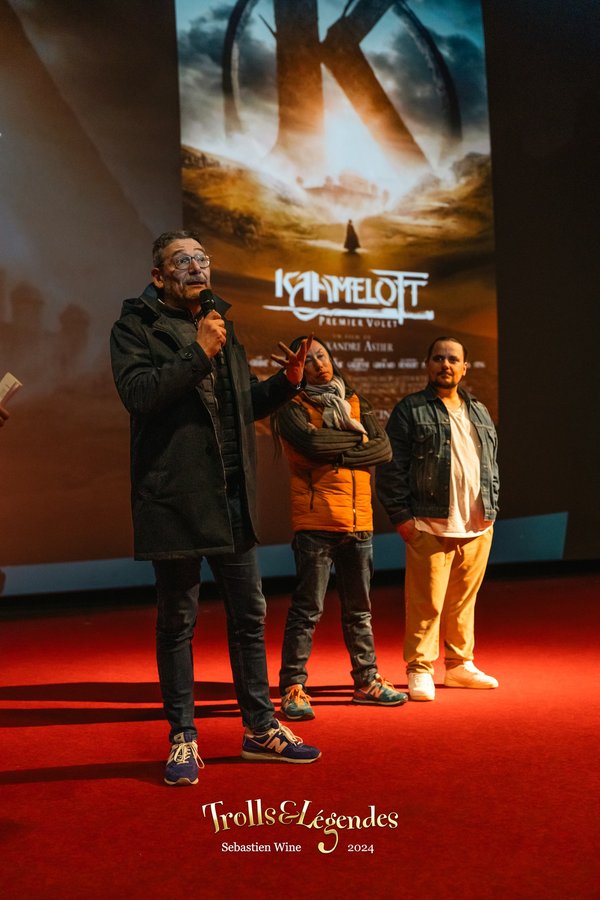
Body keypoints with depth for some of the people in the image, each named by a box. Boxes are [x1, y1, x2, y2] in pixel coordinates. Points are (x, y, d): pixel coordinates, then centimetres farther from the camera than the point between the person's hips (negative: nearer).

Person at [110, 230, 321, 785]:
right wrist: (198, 354, -18)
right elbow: (137, 391, -19)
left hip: (232, 496, 6)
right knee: (178, 621, 4)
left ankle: (260, 728, 23)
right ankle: (183, 738, 17)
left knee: (249, 614, 11)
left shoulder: (221, 327, 19)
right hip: (174, 496, -6)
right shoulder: (136, 327, -1)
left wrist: (285, 383, 6)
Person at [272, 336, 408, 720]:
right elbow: (310, 442, -20)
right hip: (316, 522, -5)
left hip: (360, 522, 5)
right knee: (308, 610, -4)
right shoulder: (292, 407, 0)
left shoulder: (355, 402, 15)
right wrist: (356, 438, -5)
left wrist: (339, 455, -10)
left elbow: (384, 448, 3)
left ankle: (367, 681, 26)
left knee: (359, 610, 15)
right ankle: (293, 689, 4)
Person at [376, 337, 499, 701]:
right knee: (427, 602, -4)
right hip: (431, 527, -5)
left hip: (477, 529, 5)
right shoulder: (410, 410, 0)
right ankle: (420, 670, 7)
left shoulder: (480, 413, 18)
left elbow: (492, 465, 23)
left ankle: (460, 664, 25)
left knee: (464, 600, 13)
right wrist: (401, 515, -9)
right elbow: (391, 467, -5)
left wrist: (491, 508, 14)